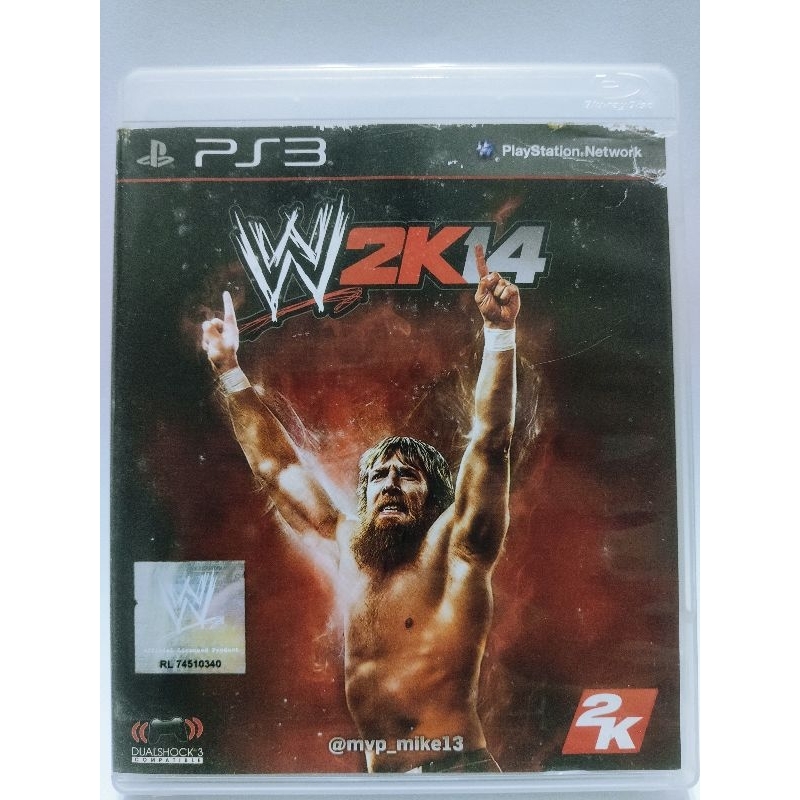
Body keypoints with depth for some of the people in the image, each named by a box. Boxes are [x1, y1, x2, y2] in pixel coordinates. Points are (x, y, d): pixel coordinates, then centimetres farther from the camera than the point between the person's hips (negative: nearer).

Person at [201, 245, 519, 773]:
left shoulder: (453, 548, -5)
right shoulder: (347, 547, 6)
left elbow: (490, 444, -16)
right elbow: (276, 464, 11)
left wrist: (500, 332, -23)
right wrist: (231, 373, 13)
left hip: (459, 769, -4)